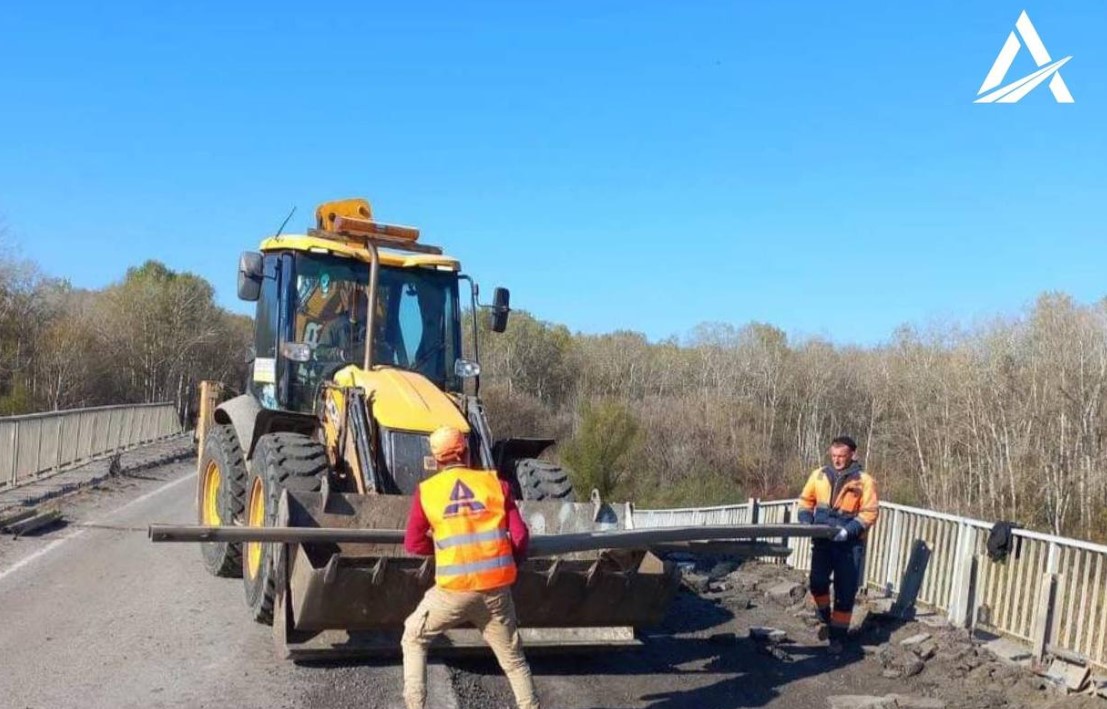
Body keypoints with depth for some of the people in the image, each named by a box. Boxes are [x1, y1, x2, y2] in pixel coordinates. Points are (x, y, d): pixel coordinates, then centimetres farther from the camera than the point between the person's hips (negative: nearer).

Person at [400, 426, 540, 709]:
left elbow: (413, 544, 5)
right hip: (496, 588, 1)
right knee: (512, 657, 16)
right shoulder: (495, 484, 3)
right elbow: (520, 535, 1)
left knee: (413, 638, 22)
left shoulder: (427, 490, 1)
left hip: (454, 589, -1)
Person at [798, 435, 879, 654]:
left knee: (845, 592, 3)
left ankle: (838, 636, 15)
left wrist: (849, 530, -22)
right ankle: (826, 619, 21)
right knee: (817, 582, -7)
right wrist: (806, 522, -6)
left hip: (849, 544, -2)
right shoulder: (819, 475, 4)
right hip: (822, 540, 3)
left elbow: (870, 512, -11)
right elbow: (806, 501, 12)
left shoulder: (864, 480, -7)